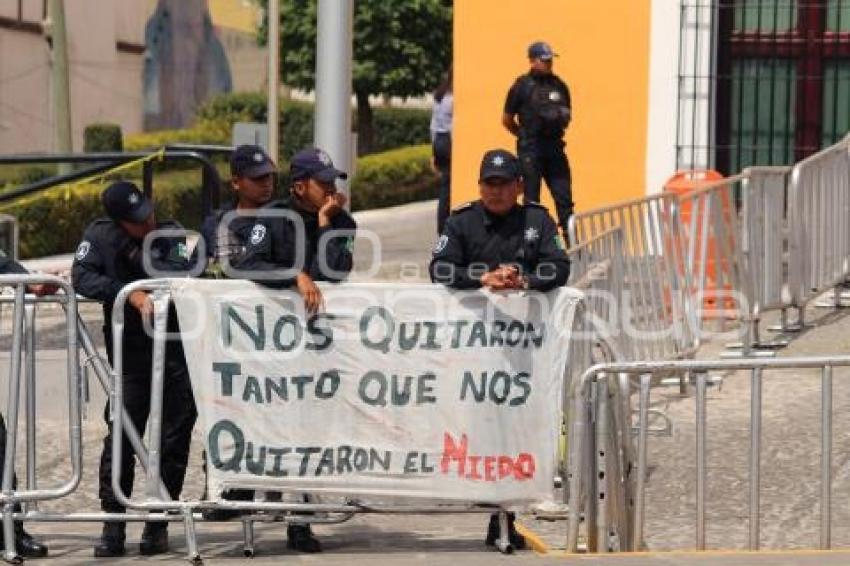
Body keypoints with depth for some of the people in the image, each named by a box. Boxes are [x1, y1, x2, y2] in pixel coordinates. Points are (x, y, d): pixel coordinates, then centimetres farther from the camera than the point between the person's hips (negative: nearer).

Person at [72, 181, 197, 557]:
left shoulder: (171, 233, 1)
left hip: (176, 350, 1)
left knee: (174, 435, 1)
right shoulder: (100, 235, -1)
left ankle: (158, 523, 11)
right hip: (130, 353, -1)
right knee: (122, 434, -6)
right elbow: (82, 276, -15)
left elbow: (179, 276, -13)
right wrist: (132, 295, -24)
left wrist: (137, 251, -16)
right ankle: (113, 524, 0)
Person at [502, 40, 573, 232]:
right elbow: (507, 120, 3)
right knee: (532, 198, 1)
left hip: (555, 148, 4)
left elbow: (567, 113, 24)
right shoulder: (522, 86, -3)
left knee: (564, 196, 2)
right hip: (530, 150, -4)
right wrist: (525, 136, 8)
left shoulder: (559, 85, 10)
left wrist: (564, 117, 6)